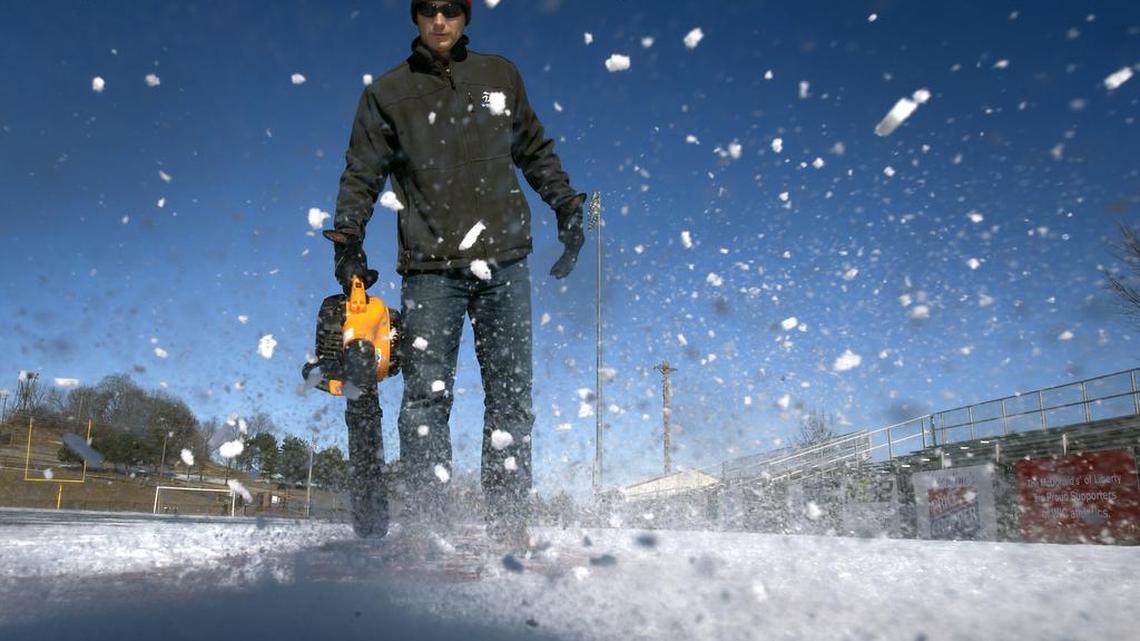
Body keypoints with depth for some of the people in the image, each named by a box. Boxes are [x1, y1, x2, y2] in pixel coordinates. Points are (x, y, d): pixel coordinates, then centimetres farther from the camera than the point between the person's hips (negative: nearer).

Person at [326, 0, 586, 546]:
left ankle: (508, 523, 4)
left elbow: (536, 150, 22)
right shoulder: (388, 92, 10)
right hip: (429, 267, -1)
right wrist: (347, 240, -2)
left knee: (510, 392, -2)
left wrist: (567, 207, 14)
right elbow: (361, 175, 11)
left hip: (504, 260, 2)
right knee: (426, 395, -8)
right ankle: (426, 525, -3)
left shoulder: (500, 76, 14)